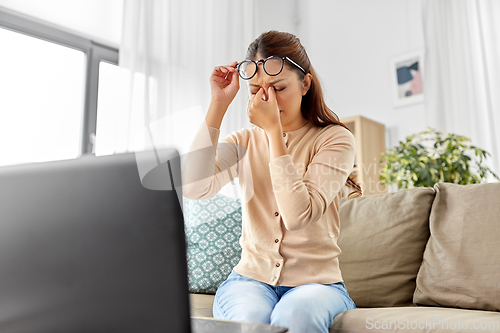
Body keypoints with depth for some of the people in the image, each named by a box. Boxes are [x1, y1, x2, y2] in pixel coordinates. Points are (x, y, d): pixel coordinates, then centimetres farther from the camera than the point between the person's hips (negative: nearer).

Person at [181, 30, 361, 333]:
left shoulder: (335, 139, -3)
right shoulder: (244, 142, 7)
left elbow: (298, 215, -19)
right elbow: (193, 187, -13)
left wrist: (274, 130, -16)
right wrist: (219, 104, -9)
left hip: (316, 281, -1)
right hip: (252, 277, 2)